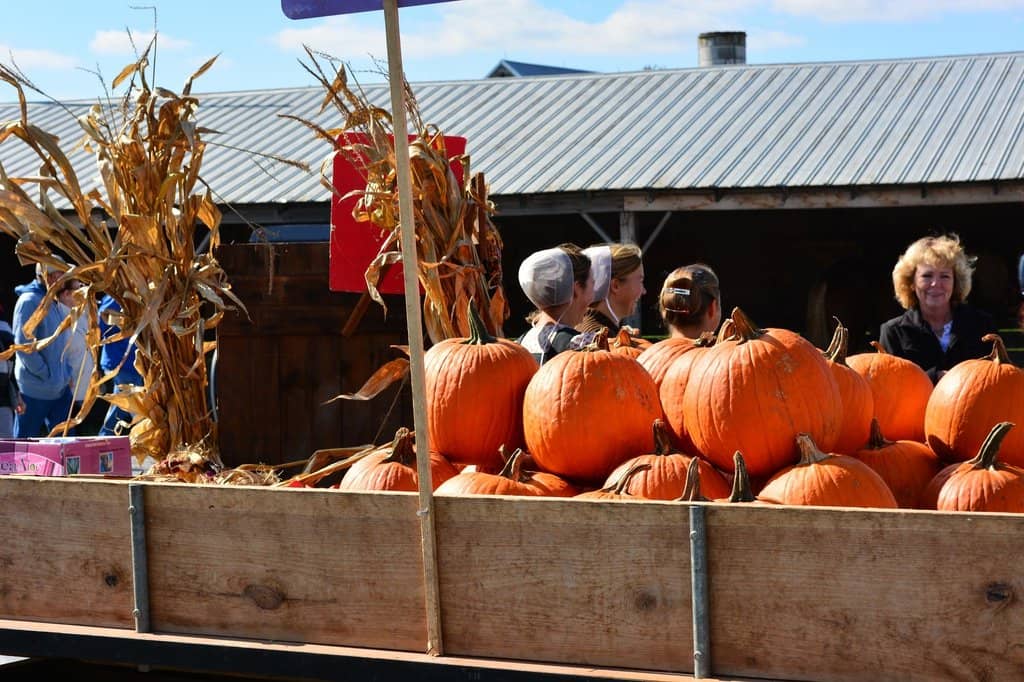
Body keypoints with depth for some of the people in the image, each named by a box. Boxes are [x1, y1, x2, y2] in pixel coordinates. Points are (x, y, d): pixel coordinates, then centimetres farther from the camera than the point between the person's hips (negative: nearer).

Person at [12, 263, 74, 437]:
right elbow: (23, 346, -20)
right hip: (35, 389, -8)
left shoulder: (55, 303, 11)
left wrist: (66, 374, 11)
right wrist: (45, 375, -17)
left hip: (60, 388, 8)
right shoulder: (29, 302, -16)